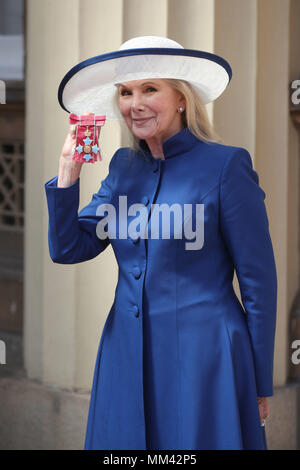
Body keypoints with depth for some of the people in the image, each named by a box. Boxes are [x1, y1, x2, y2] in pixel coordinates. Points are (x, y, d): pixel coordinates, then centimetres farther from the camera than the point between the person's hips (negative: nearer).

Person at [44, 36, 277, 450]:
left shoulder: (226, 165, -9)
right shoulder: (124, 166, 9)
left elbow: (258, 280, -7)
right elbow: (68, 249, 7)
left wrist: (260, 387, -6)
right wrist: (68, 172, -5)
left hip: (203, 357, -6)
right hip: (128, 356, 6)